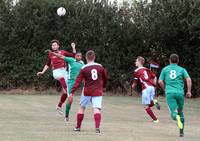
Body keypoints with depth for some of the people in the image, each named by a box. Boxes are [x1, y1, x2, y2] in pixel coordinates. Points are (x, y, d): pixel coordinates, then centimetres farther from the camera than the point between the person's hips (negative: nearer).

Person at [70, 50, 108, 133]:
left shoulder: (84, 69, -6)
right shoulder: (100, 67, 3)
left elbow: (78, 81, -11)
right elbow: (105, 78, 15)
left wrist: (72, 92, -12)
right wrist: (103, 86, 34)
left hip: (87, 91, -1)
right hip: (97, 92, 1)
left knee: (82, 108, 16)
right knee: (97, 109, -9)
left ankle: (78, 127, 21)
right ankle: (97, 127, -30)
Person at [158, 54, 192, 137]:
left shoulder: (165, 69, 13)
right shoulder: (181, 69, 11)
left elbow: (160, 81, 7)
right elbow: (188, 79, -3)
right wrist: (189, 91, 3)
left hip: (169, 93, -1)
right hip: (180, 93, 1)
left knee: (174, 113, -8)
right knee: (180, 111, 19)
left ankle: (177, 117, -46)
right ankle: (181, 131, 14)